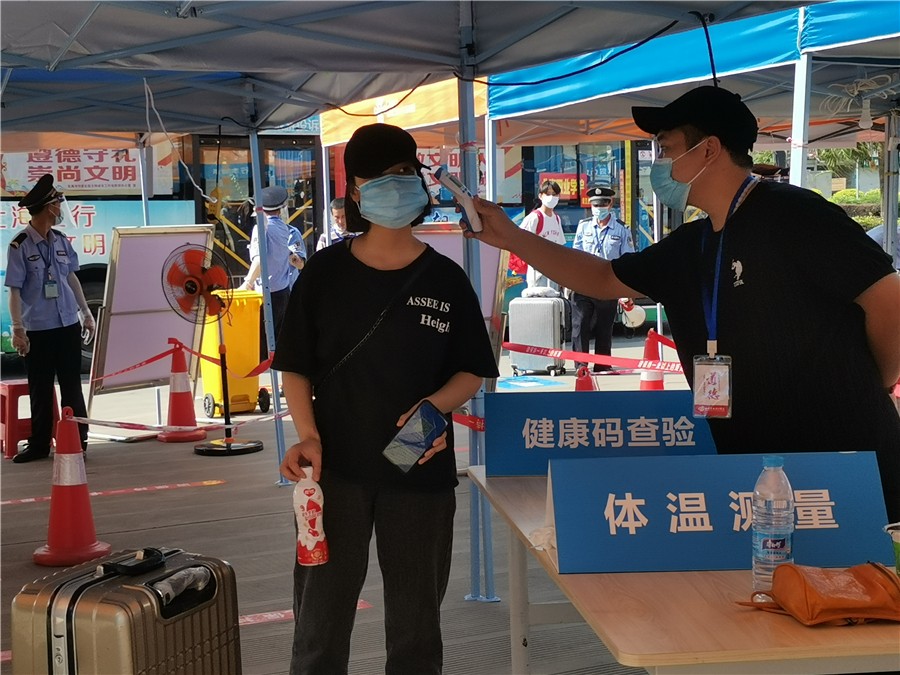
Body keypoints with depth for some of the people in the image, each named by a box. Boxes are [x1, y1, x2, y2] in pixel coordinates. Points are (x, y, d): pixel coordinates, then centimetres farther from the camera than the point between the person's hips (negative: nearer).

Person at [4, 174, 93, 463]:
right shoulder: (20, 246, -11)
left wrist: (86, 313, 16)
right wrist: (18, 329, -13)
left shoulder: (61, 241, 5)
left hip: (68, 325, 4)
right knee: (40, 391, 6)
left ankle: (77, 441, 18)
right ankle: (39, 445, 17)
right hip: (37, 329, -4)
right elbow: (14, 290, -11)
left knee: (72, 387, 9)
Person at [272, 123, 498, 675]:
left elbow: (475, 371, 4)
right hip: (336, 468, 0)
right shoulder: (325, 272, -2)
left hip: (420, 471, 1)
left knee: (416, 625, 14)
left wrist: (433, 407, -16)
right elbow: (296, 367, 3)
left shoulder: (445, 279, -1)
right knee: (320, 624, 6)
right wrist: (307, 435, -13)